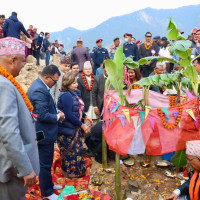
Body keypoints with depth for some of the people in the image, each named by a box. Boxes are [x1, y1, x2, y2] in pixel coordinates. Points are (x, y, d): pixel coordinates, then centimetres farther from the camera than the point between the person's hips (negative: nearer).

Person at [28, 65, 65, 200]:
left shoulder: (41, 86, 6)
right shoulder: (39, 90, -27)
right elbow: (43, 115, -29)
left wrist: (56, 111, 3)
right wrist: (58, 117, -13)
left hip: (45, 131, 11)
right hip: (44, 133, -10)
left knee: (46, 161, 24)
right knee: (45, 163, 7)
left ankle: (48, 184, 42)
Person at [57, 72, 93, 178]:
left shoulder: (72, 93, 6)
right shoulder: (66, 96, -24)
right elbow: (69, 115, -26)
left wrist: (85, 116, 8)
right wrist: (82, 125, -21)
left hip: (73, 128, 10)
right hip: (67, 129, -10)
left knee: (77, 149, 21)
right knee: (70, 151, 6)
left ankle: (77, 170, 39)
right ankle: (70, 172, 25)